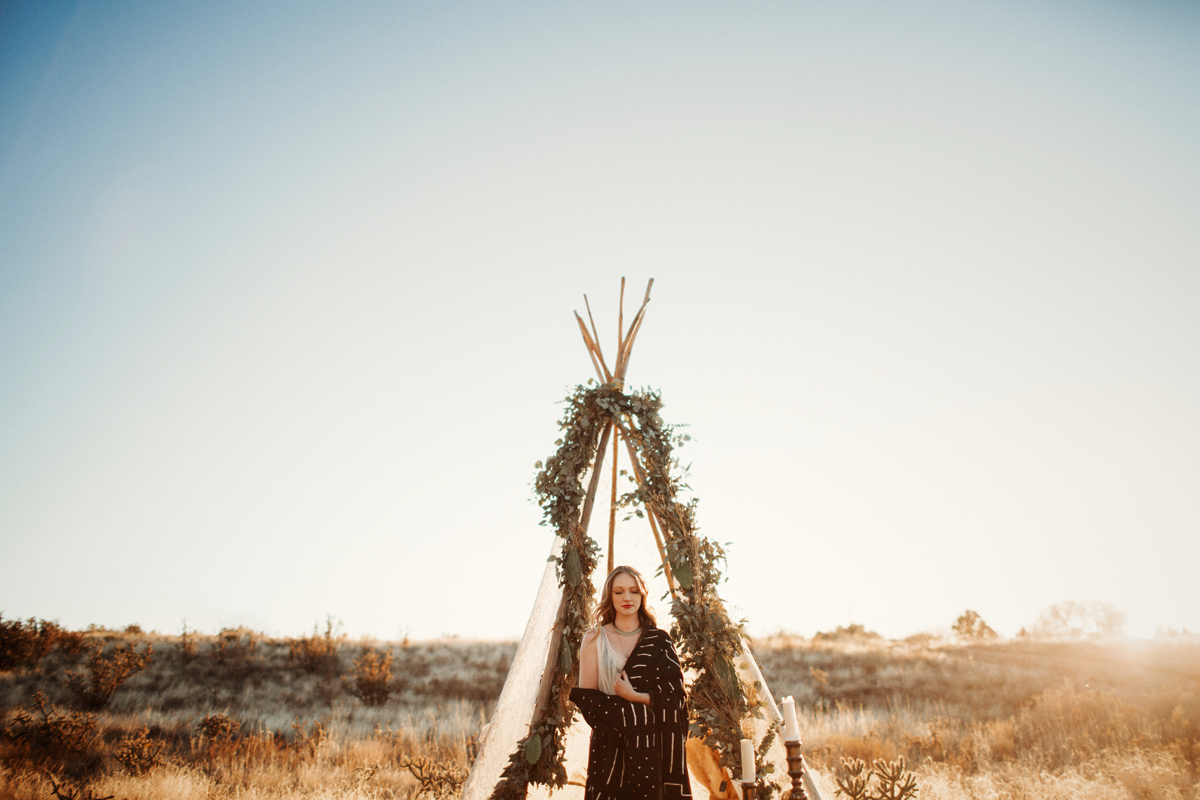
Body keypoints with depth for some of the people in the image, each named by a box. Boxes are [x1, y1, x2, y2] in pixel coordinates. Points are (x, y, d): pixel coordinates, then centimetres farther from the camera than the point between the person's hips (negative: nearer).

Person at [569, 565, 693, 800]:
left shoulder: (659, 640, 6)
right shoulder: (594, 639, 2)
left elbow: (674, 695, -1)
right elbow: (586, 698, -2)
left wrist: (632, 697, -13)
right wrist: (630, 711, -13)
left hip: (654, 746, 1)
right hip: (611, 747, -1)